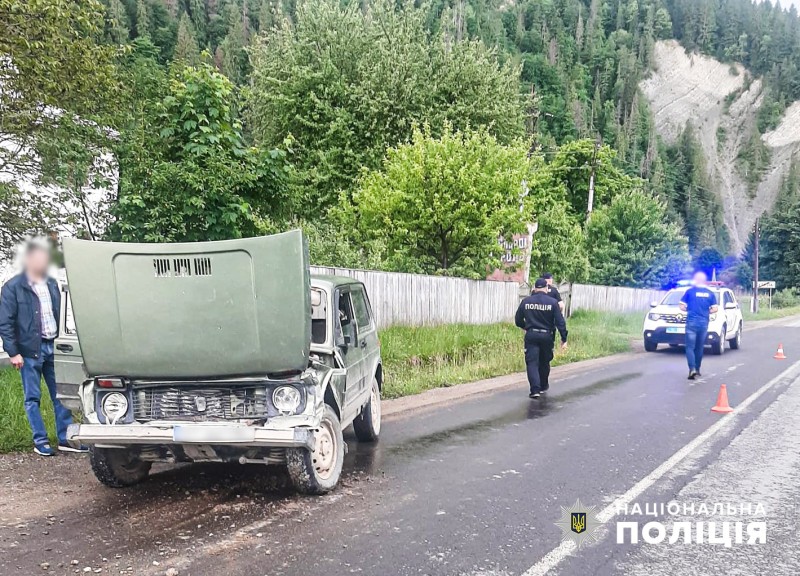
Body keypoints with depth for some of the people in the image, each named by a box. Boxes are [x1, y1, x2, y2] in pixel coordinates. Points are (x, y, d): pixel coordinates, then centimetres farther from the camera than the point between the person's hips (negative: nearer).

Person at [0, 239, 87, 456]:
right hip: (30, 349, -5)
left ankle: (65, 439, 13)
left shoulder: (52, 284, 11)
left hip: (53, 347, 5)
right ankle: (40, 441, 12)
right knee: (33, 398, 4)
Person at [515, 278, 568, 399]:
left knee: (532, 363, -1)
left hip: (531, 335, -1)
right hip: (547, 336, 1)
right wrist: (564, 339, -2)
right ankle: (543, 386, 33)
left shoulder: (526, 301, 0)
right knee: (544, 362, 18)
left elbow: (518, 320, 8)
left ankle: (535, 390, -15)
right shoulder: (552, 302, -5)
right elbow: (560, 322, -7)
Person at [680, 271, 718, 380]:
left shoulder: (690, 291, -3)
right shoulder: (710, 293, 5)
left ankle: (692, 369, -20)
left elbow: (682, 307, -4)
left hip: (692, 323, -3)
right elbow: (714, 309, 2)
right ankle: (697, 369, 23)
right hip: (704, 323, 3)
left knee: (690, 347, -3)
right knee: (699, 347, 15)